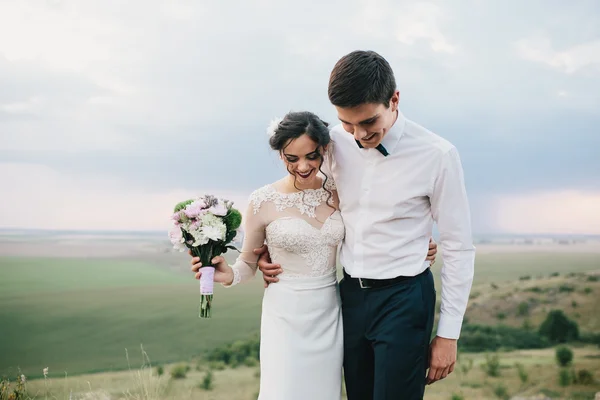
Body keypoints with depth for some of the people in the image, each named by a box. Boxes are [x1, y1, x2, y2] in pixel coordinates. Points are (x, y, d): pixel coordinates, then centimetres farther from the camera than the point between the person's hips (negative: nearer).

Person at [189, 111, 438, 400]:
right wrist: (228, 275, -21)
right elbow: (248, 264, 1)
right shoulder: (263, 201, -10)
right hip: (286, 315, -3)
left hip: (329, 314, 3)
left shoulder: (340, 192, -2)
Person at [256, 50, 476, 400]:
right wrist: (273, 247, -1)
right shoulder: (337, 142, -4)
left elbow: (459, 249, -8)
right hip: (350, 293, 5)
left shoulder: (436, 155, -15)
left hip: (403, 299, -4)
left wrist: (448, 333, -6)